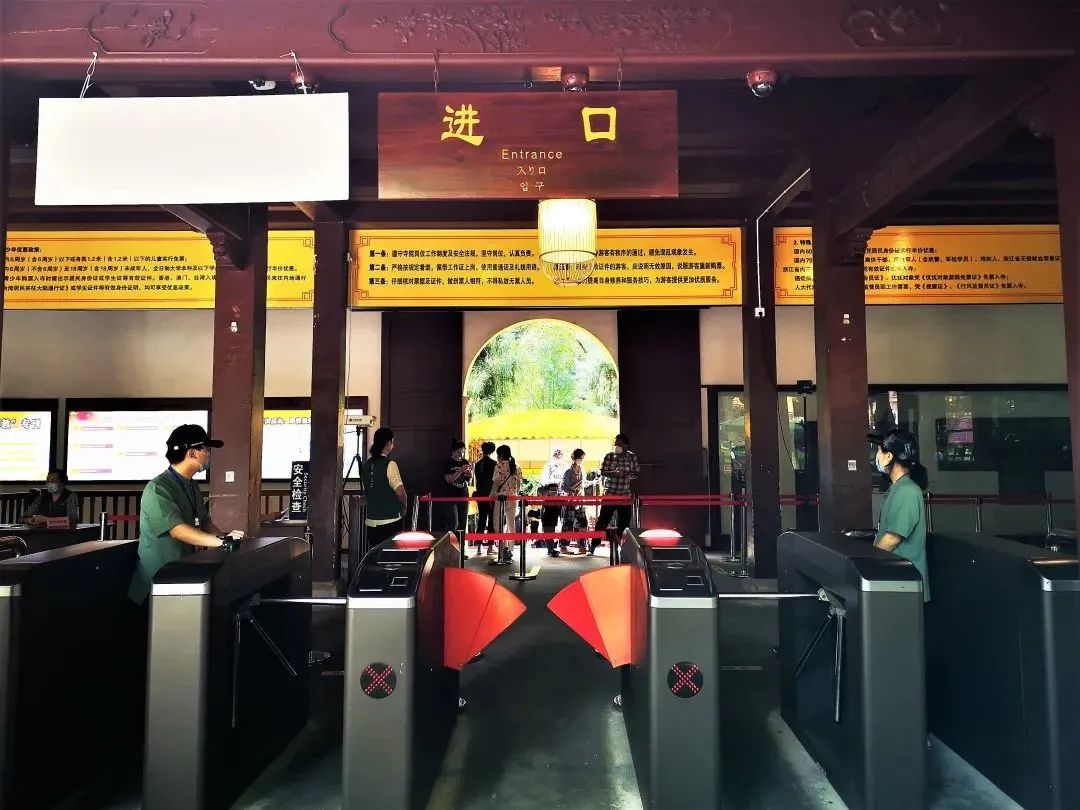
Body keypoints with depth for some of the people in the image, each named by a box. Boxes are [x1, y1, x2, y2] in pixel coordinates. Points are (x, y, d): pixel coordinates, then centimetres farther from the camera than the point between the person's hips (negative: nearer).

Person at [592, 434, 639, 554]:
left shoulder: (632, 457, 5)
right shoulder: (609, 456, 1)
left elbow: (636, 473, 6)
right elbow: (602, 472, -2)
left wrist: (628, 475, -15)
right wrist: (614, 473, -20)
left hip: (624, 494, 2)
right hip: (609, 493, -1)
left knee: (624, 521, 5)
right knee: (603, 519, -2)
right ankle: (594, 545, 3)